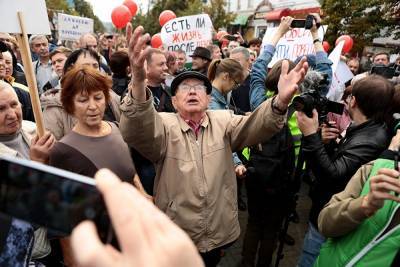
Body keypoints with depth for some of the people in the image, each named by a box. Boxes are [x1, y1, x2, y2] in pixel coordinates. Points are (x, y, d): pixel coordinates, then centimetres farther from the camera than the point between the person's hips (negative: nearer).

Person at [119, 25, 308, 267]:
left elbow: (253, 126, -19)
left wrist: (281, 101, -40)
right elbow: (136, 131, -31)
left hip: (219, 234, 3)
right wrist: (138, 84, -51)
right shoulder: (164, 125, -11)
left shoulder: (223, 121, -3)